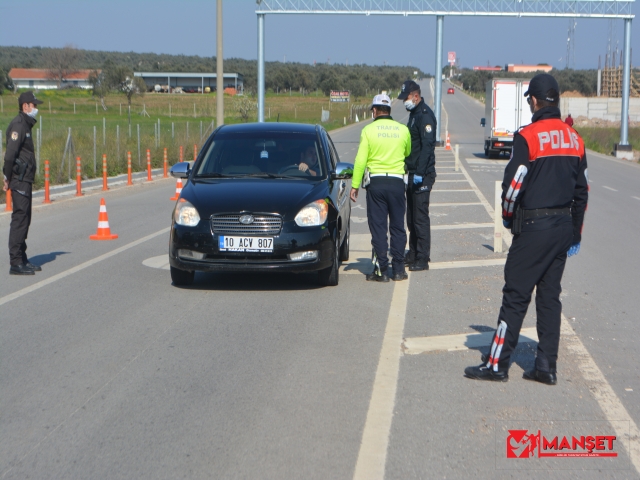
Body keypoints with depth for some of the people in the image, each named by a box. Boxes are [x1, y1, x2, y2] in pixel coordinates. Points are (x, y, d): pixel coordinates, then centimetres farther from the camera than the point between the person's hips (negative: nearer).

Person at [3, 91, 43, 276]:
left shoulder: (25, 124, 18)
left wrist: (8, 177, 15)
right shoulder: (19, 125, -13)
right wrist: (8, 178, -15)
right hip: (20, 179, -10)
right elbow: (10, 154, -21)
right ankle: (16, 263, -9)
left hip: (25, 179, 10)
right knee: (20, 218, -10)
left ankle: (22, 260, 20)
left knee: (24, 219, 13)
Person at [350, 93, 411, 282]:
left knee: (378, 227, 2)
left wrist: (355, 185, -1)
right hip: (397, 182, 2)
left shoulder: (368, 130, -4)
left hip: (376, 182, -2)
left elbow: (360, 160, -6)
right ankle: (398, 270, 11)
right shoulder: (403, 130, 3)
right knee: (397, 227, 9)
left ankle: (382, 270, 1)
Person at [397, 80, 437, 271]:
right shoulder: (414, 114, 17)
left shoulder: (425, 115, -14)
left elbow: (427, 146, -22)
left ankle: (422, 259, -4)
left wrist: (419, 173, -26)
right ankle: (413, 254, 22)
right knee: (411, 216, 14)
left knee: (420, 217, -8)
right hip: (413, 173, 10)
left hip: (422, 175, -10)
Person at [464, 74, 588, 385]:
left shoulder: (528, 137, -13)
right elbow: (582, 190, 12)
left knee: (516, 295, -1)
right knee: (550, 295, 11)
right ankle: (546, 367, 12)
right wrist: (575, 233, 18)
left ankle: (497, 364, 3)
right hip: (564, 226, 6)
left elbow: (513, 184, -13)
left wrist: (508, 217, 6)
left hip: (534, 227, -6)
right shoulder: (574, 139, 8)